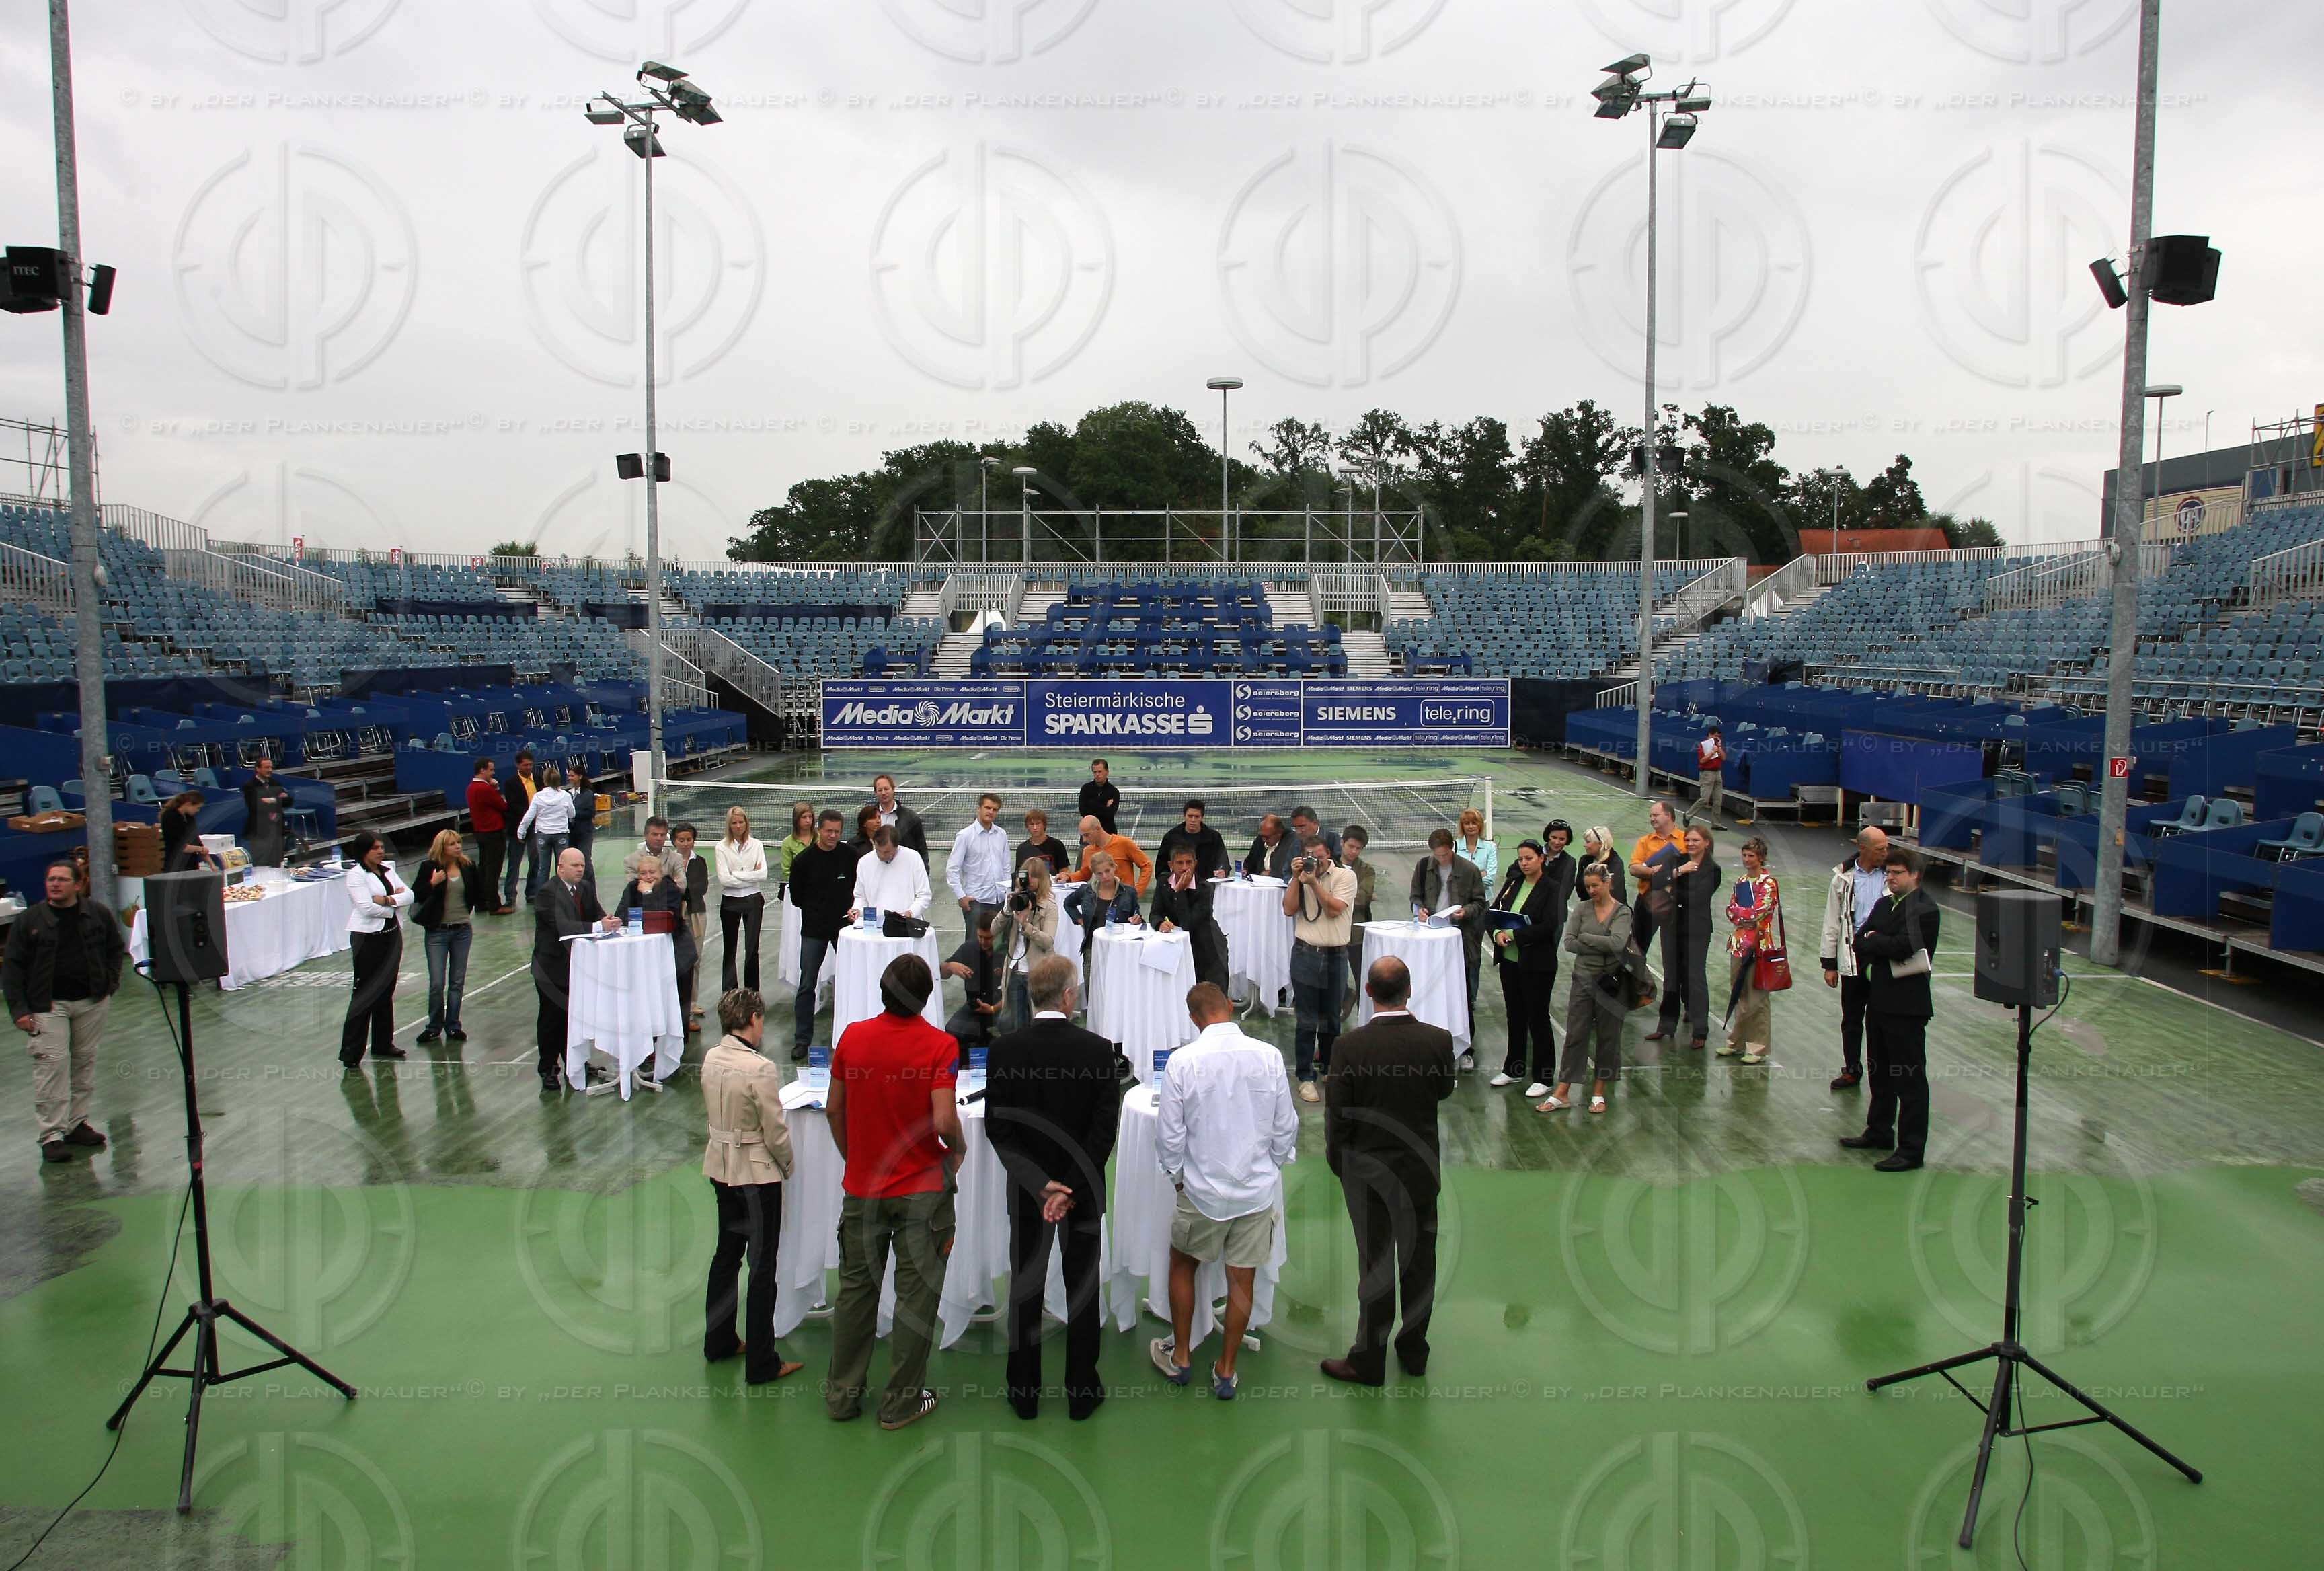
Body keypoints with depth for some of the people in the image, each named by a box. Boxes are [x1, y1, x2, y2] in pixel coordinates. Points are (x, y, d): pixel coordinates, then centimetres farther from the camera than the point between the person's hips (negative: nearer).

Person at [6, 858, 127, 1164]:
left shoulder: (98, 914, 2)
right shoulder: (28, 920, -3)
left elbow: (116, 949, 16)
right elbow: (13, 967, -1)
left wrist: (110, 984, 6)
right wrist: (19, 1009, -8)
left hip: (91, 1002, 3)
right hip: (47, 1004, -3)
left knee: (85, 1061, 9)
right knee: (52, 1064, -8)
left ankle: (77, 1122, 21)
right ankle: (51, 1134, -4)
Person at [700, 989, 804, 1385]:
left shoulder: (711, 1059, -3)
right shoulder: (760, 1069, -24)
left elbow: (710, 1113, 9)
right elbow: (776, 1132, -18)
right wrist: (789, 1167, 0)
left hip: (721, 1168, 7)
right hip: (757, 1173, -7)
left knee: (727, 1254, 21)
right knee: (762, 1266, 3)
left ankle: (719, 1341, 34)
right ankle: (761, 1363, 10)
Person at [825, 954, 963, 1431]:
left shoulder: (852, 1036, -2)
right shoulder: (940, 1045, -15)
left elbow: (834, 1109, 4)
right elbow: (944, 1121, -21)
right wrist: (959, 1149, 0)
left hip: (861, 1188, 4)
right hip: (922, 1191, -4)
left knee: (855, 1289, 16)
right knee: (916, 1295, 7)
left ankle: (842, 1393, 25)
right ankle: (901, 1403, 14)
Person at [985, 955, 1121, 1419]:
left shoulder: (1003, 1050, -9)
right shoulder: (1097, 1049, -12)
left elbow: (997, 1129, -10)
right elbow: (1105, 1127, -15)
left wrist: (1041, 1184, -10)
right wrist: (1071, 1189, -14)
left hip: (1025, 1190, 1)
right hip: (1085, 1190, -1)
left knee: (1025, 1291, 13)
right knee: (1083, 1290, 12)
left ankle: (1024, 1394, 21)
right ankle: (1082, 1393, 20)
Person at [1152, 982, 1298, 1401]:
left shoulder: (1182, 1062, -17)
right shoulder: (1269, 1056, -12)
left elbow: (1169, 1134, -9)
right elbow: (1286, 1126, -3)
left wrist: (1176, 1176, 8)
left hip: (1202, 1191, -1)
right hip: (1258, 1190, 1)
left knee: (1183, 1265, 22)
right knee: (1242, 1281, 13)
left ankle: (1180, 1358, 33)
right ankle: (1225, 1372, 25)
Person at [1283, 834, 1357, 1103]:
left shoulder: (1345, 876, -3)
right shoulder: (1301, 876, 5)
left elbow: (1334, 909, -14)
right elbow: (1289, 910, -5)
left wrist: (1313, 882, -19)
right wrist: (1296, 878, -11)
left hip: (1335, 956, 0)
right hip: (1305, 954, 0)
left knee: (1331, 1017, 13)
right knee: (1306, 1020, 0)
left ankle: (1329, 1066, 32)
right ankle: (1305, 1076, 6)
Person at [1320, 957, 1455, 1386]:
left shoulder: (1351, 1046, -21)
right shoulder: (1438, 1040, -15)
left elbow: (1337, 1114, -11)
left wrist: (1337, 1162, 5)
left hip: (1368, 1173, -2)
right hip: (1422, 1169, 2)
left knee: (1375, 1266, 8)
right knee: (1419, 1261, 17)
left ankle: (1369, 1361, 20)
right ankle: (1414, 1351, 33)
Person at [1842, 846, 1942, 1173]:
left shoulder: (1924, 910, -13)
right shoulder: (1885, 905, 14)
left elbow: (1903, 946, -24)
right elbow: (1860, 941, 9)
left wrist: (1872, 941, -8)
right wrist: (1875, 944, -12)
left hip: (1906, 1005, -9)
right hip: (1878, 1000, 9)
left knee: (1909, 1078, -2)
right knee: (1880, 1071, 20)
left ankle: (1911, 1149, 4)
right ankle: (1880, 1133, 34)